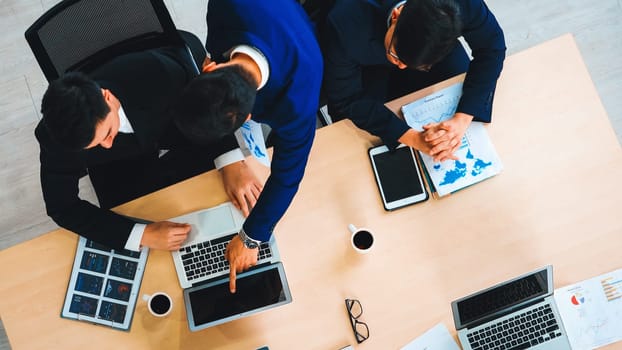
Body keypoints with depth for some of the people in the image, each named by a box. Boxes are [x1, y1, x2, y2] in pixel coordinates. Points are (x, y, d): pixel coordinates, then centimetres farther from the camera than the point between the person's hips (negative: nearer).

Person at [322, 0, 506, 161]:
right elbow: (346, 100, -29)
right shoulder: (345, 24, -42)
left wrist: (462, 119, -36)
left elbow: (492, 46, -22)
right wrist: (414, 138, -39)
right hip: (368, 62, -2)